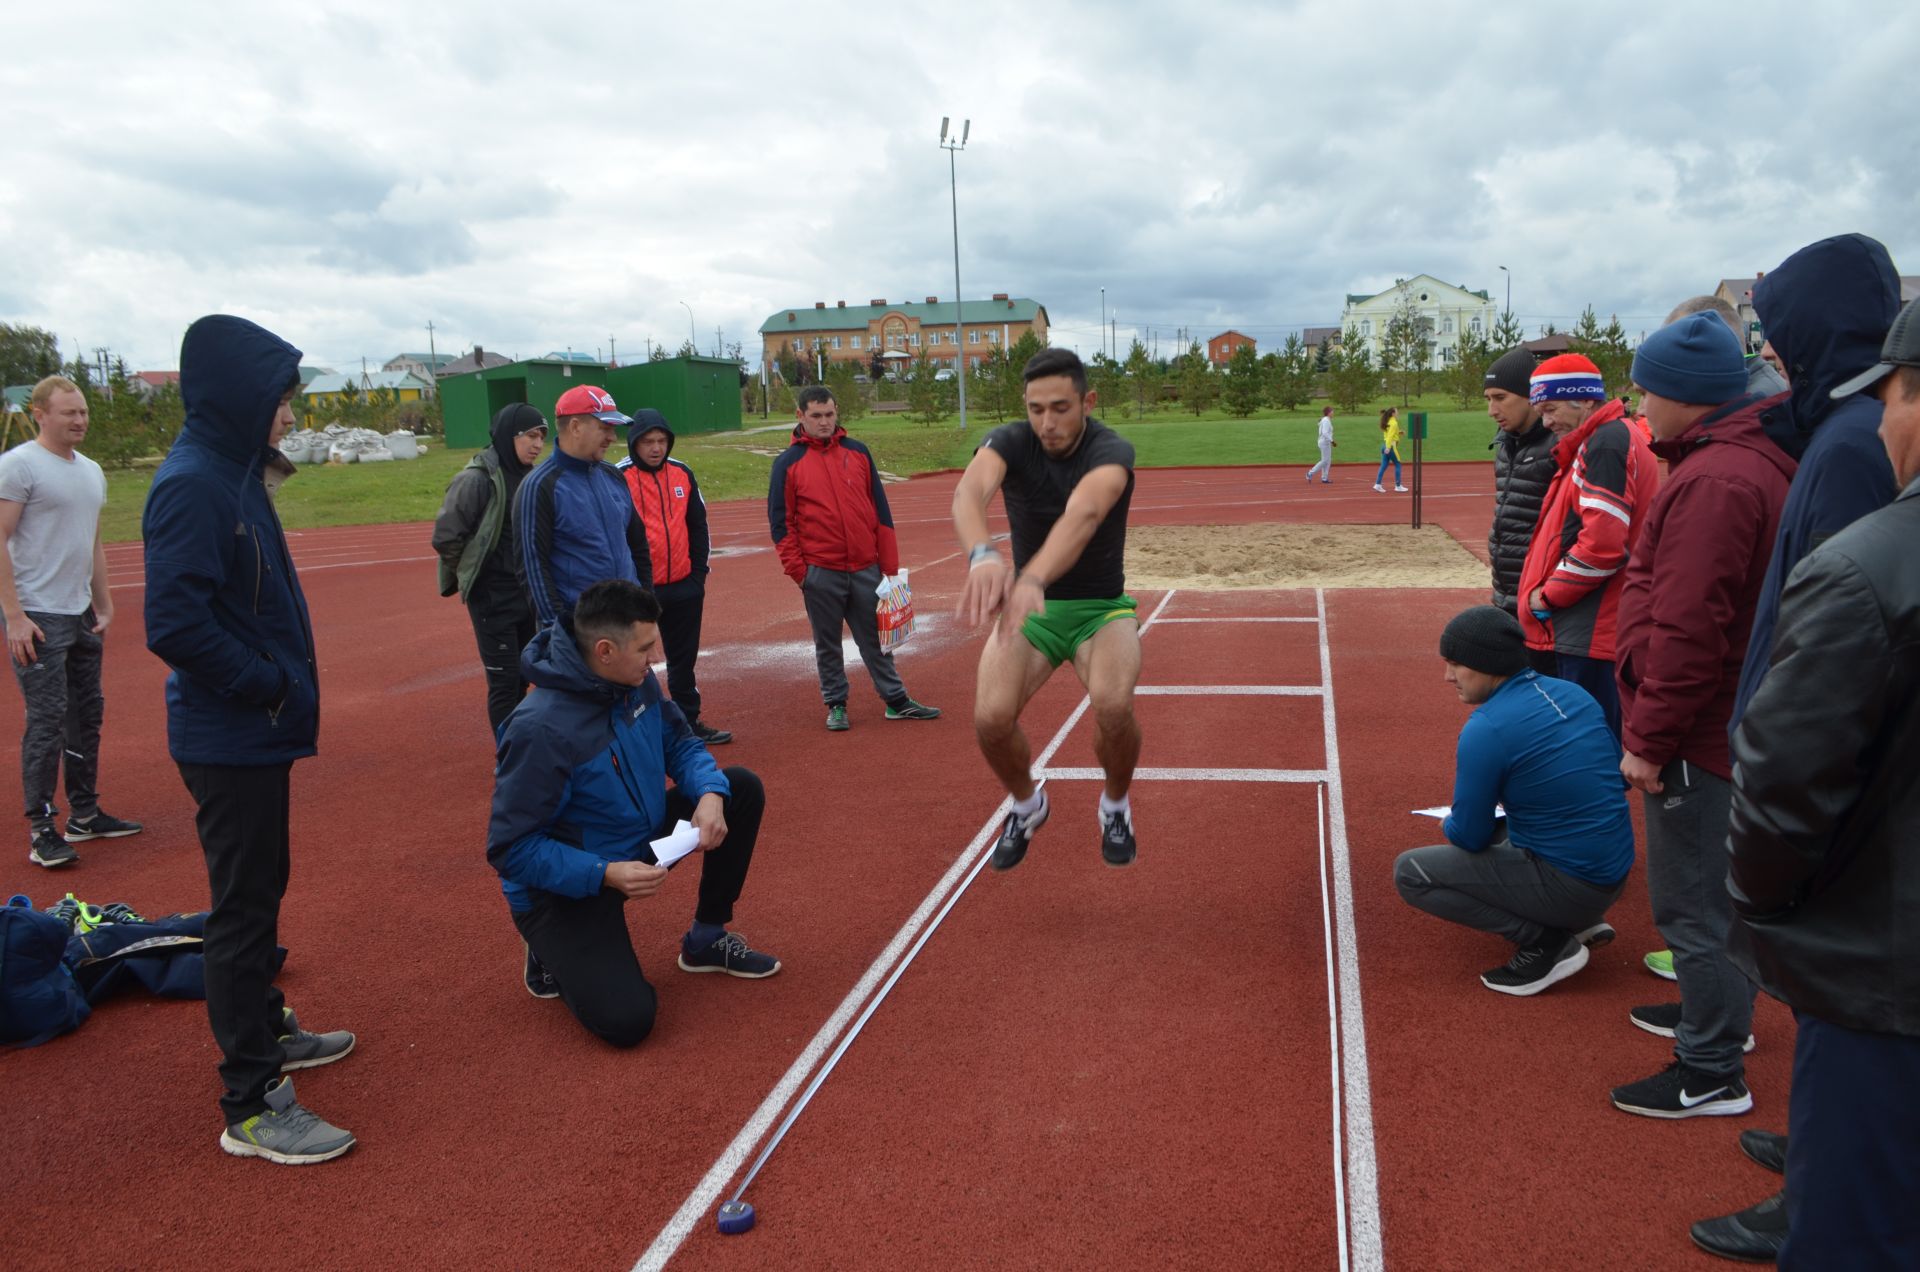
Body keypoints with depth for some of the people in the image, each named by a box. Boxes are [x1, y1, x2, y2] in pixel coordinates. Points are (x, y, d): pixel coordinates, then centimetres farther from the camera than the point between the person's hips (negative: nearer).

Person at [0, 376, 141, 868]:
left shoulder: (91, 472, 14)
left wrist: (104, 606, 16)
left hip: (82, 617, 8)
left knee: (87, 716, 13)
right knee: (47, 721, -7)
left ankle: (85, 814, 25)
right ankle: (41, 832, 1)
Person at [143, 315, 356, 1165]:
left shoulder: (234, 474, 10)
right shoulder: (191, 486, -20)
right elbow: (174, 624, -26)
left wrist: (284, 683, 8)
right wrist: (267, 685, -18)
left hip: (258, 732, 10)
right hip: (229, 740, -9)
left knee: (261, 889, 22)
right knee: (243, 907, -1)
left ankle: (266, 1030, 40)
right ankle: (251, 1106, 10)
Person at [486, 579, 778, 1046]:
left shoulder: (638, 683, -10)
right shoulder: (541, 730, -31)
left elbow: (680, 745, 4)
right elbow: (509, 849, -26)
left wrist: (710, 793, -18)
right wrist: (606, 874, -34)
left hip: (639, 842, 8)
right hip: (567, 885, -7)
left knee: (743, 788, -3)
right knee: (626, 1019, -22)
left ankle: (707, 938, 11)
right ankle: (555, 952, 11)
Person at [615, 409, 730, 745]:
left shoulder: (682, 474, 6)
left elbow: (698, 527, 12)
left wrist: (699, 576, 8)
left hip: (683, 588, 5)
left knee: (684, 660, 15)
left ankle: (690, 722, 26)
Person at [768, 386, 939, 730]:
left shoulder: (858, 453, 8)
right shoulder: (788, 463, 1)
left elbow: (880, 510, 9)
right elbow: (780, 521, 1)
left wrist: (889, 564, 6)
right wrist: (797, 569, -6)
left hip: (866, 569, 2)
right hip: (821, 573, -2)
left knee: (876, 638, 10)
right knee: (827, 644, 8)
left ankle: (896, 700, 17)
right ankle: (836, 705, 19)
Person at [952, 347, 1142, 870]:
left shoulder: (1112, 450, -21)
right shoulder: (1010, 442, -14)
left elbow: (1084, 513, -43)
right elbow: (969, 490, -37)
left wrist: (1033, 578, -62)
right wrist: (982, 553, -60)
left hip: (1102, 608, -2)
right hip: (1029, 608, 2)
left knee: (1113, 704, -31)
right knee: (990, 717, -22)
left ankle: (1115, 804, 4)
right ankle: (1027, 804, 12)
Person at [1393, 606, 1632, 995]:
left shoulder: (1485, 729, -19)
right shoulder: (1574, 693, 4)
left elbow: (1469, 837, -13)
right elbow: (1617, 777, 16)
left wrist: (1450, 825, 11)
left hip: (1568, 886, -8)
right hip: (1613, 875, 8)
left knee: (1410, 871, -4)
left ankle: (1545, 941, -6)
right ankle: (1580, 921, 17)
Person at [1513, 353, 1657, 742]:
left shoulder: (1605, 443, -13)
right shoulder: (1597, 443, 19)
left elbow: (1603, 545, -22)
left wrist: (1550, 594, -10)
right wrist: (1547, 592, 12)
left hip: (1592, 634, -11)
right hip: (1587, 631, 11)